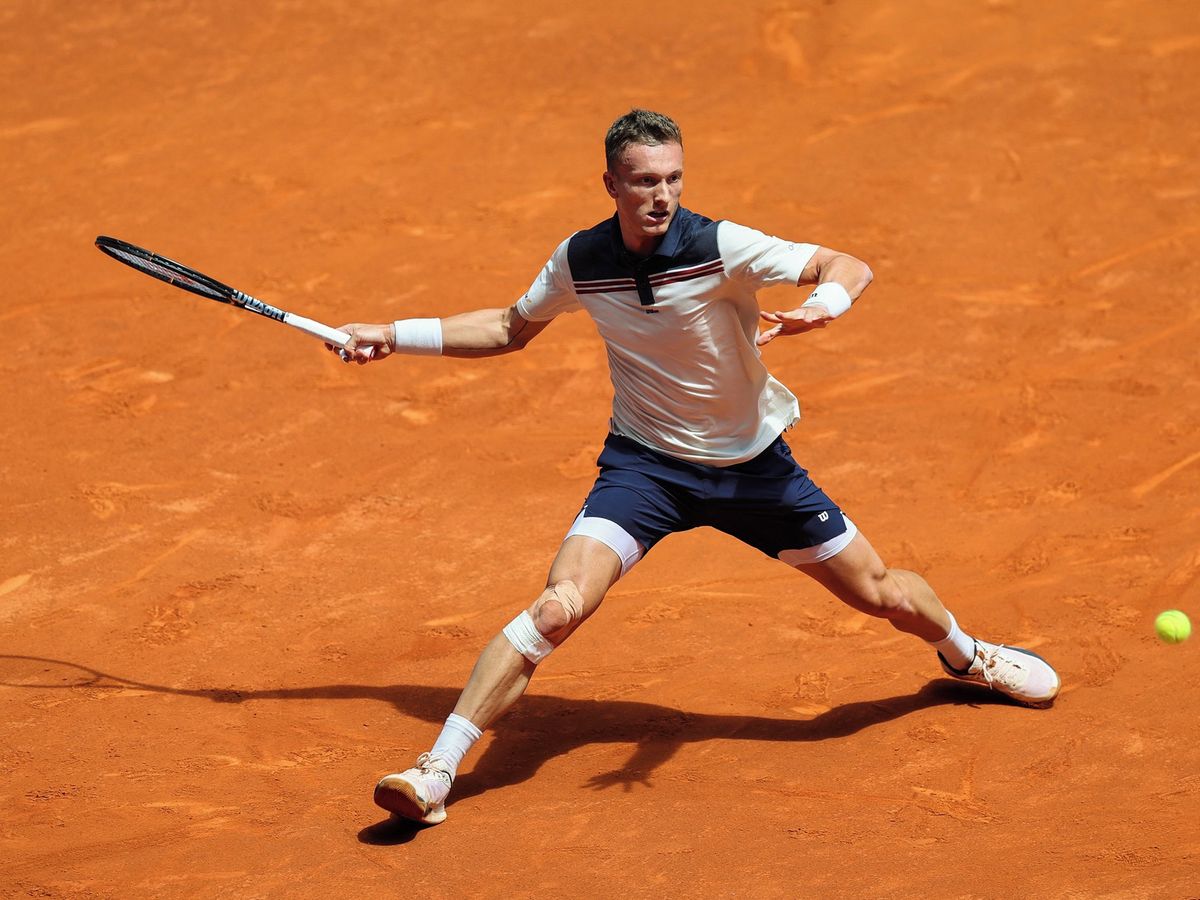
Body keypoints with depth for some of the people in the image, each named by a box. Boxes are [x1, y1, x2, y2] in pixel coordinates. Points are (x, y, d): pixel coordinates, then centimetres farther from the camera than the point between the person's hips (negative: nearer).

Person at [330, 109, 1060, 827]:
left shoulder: (720, 248, -21)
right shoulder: (581, 261, -10)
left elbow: (850, 268, -24)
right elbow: (512, 329, 10)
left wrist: (821, 307, -47)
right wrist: (396, 336, 6)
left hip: (753, 463, 0)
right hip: (644, 464, 0)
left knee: (879, 592, 10)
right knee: (560, 605, -22)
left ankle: (965, 654, 47)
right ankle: (435, 772, -19)